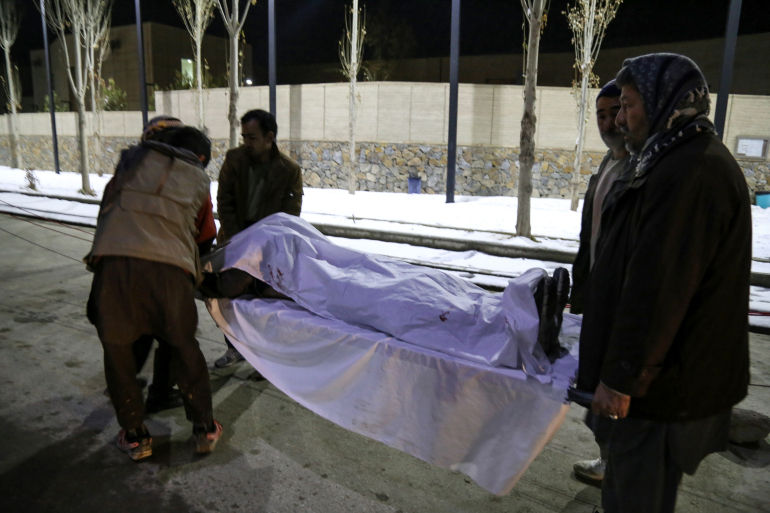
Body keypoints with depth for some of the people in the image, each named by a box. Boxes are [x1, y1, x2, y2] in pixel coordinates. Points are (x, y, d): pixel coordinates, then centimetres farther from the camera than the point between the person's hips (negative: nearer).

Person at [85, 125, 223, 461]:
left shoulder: (135, 157, 23)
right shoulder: (198, 179, 22)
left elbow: (107, 203, 30)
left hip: (113, 259, 0)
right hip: (170, 267, 0)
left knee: (117, 348, 16)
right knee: (183, 347, 17)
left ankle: (134, 435, 24)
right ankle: (204, 427, 25)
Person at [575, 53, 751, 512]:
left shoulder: (688, 173, -23)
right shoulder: (697, 160, 13)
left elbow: (656, 289, -26)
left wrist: (620, 377, -19)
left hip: (664, 385, -10)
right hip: (682, 372, 10)